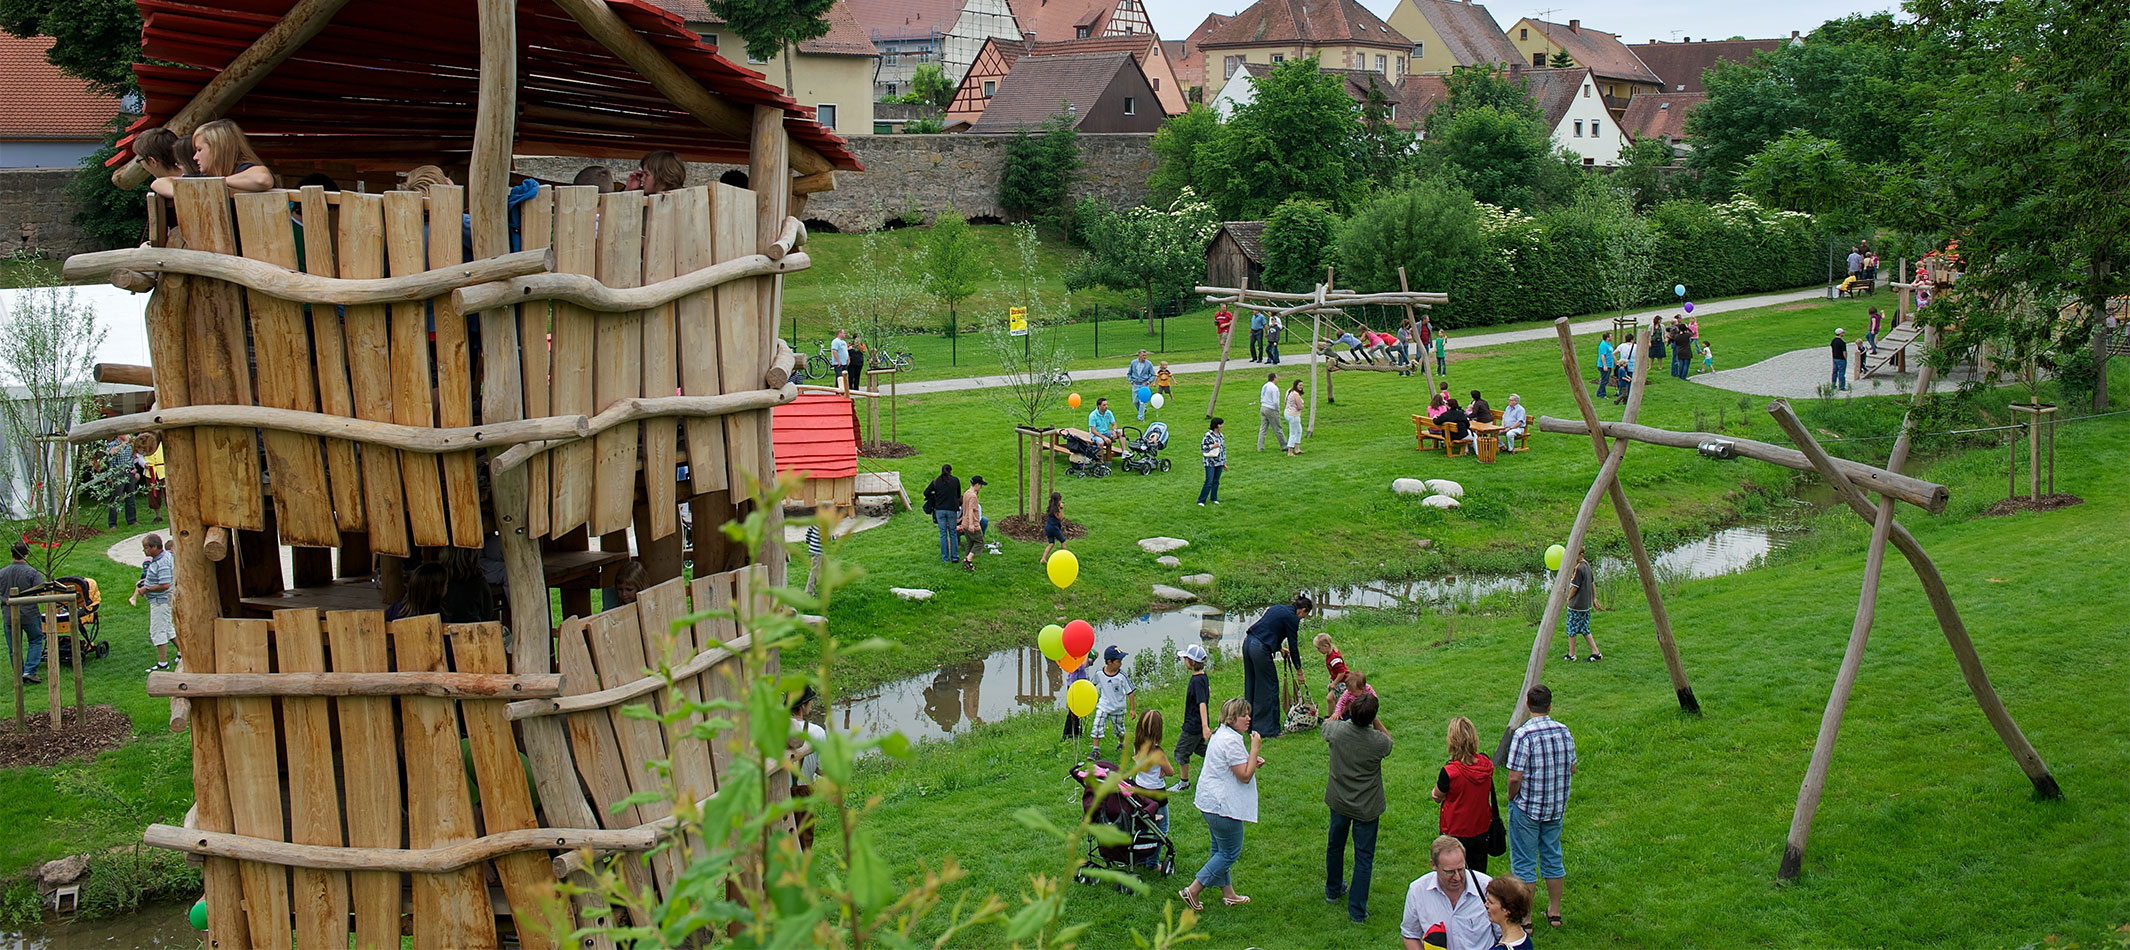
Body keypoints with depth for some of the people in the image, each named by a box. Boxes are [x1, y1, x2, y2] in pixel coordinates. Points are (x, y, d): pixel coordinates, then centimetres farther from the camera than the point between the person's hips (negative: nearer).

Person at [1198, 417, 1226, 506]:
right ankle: (1201, 501, -3)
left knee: (1216, 481, 11)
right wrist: (1212, 446, -19)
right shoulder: (1208, 435, -11)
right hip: (1210, 463, -6)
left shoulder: (1221, 435, 11)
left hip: (1219, 462, 6)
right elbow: (1202, 447, -11)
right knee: (1209, 482, -9)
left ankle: (1214, 498, 25)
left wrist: (1224, 463, 18)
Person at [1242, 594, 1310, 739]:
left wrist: (1279, 647, 30)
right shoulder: (1292, 618, -5)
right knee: (1269, 688, 2)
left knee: (1251, 685, 18)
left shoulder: (1279, 608, 18)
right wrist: (1298, 669, 10)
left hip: (1248, 642, 9)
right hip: (1260, 649, -9)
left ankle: (1251, 725, 29)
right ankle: (1268, 730, 6)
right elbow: (1293, 645, -1)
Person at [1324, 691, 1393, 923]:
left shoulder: (1336, 730, -20)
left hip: (1338, 801, 3)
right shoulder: (1379, 741, -25)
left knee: (1335, 845, 25)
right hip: (1367, 806, -3)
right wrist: (1372, 716, -7)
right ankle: (1357, 910, 8)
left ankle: (1333, 889, 45)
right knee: (1364, 857, 7)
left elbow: (1327, 723, 6)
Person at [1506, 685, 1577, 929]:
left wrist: (1512, 798, -4)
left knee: (1524, 863, 5)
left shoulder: (1523, 735, -21)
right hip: (1556, 807, 5)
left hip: (1527, 808, -5)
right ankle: (1554, 912, 28)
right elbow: (1571, 769, 6)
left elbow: (1515, 777, -22)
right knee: (1552, 857, 19)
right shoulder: (1563, 731, -3)